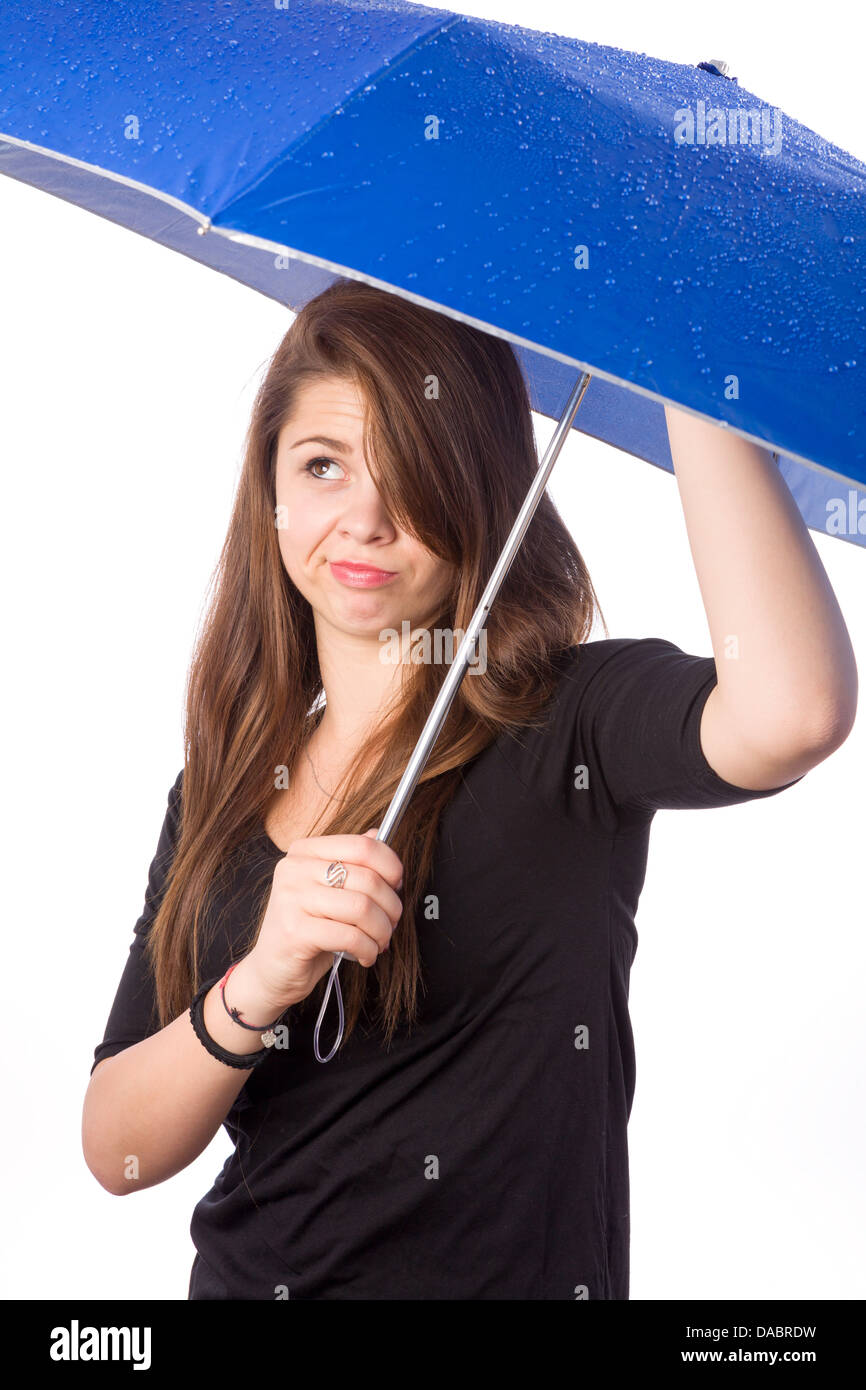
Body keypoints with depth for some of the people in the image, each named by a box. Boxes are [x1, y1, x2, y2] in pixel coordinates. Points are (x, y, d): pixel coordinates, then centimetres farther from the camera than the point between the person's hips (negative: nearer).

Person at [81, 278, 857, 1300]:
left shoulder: (564, 719, -15)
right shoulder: (223, 783, -2)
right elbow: (116, 1152, -6)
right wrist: (255, 992, -25)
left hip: (520, 1272, -3)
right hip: (246, 1273, 4)